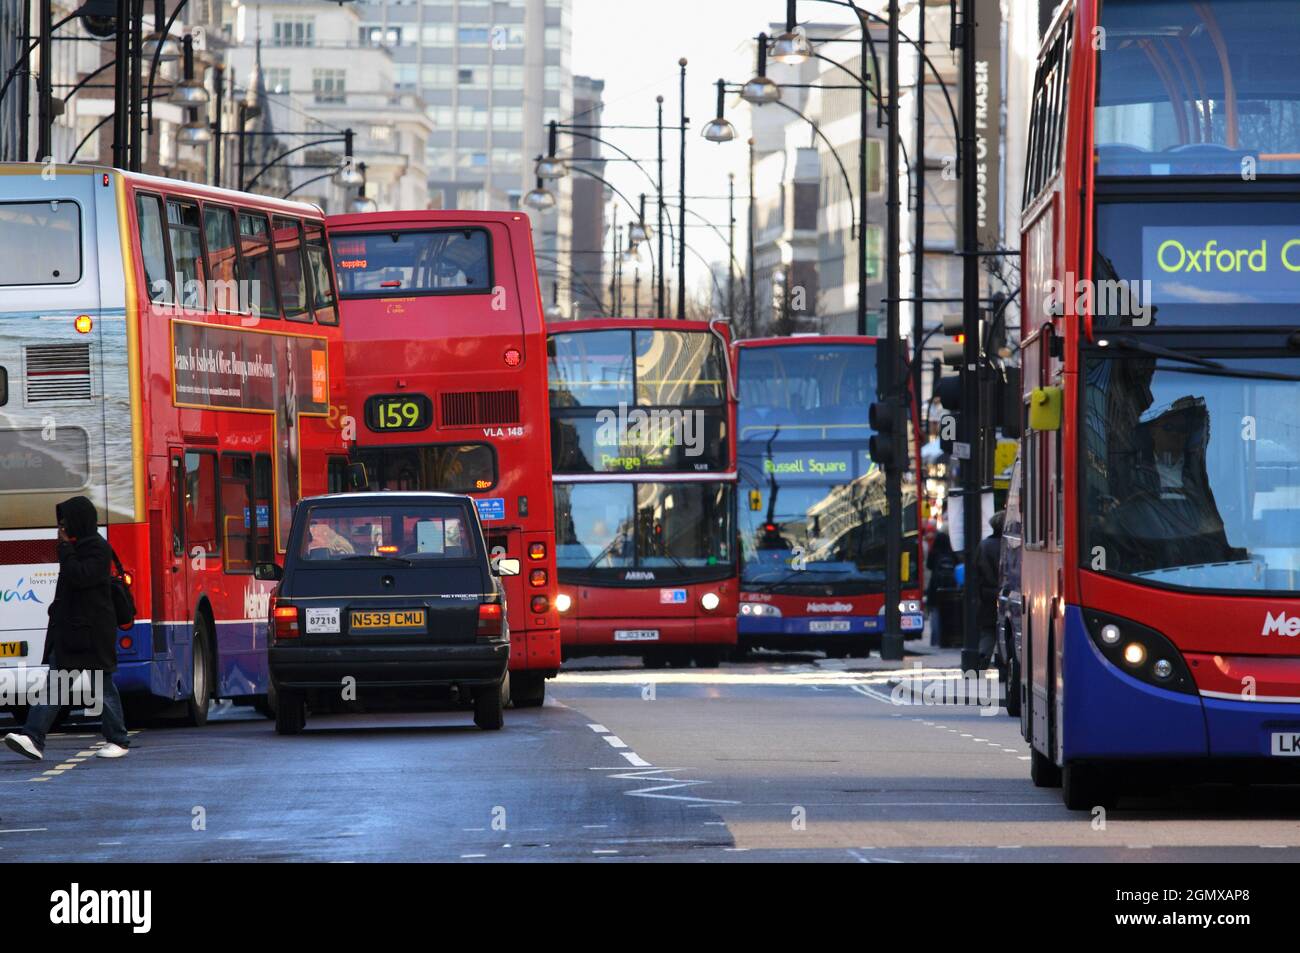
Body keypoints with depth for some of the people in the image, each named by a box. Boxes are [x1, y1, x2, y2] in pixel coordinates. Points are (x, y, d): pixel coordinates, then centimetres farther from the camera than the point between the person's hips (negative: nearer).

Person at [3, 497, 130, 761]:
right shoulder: (76, 547, 16)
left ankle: (117, 741, 13)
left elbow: (80, 577, -24)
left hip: (92, 631, -9)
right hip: (68, 629, 9)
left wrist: (65, 548, -16)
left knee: (102, 686, 1)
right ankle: (34, 740, -10)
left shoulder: (98, 548, -11)